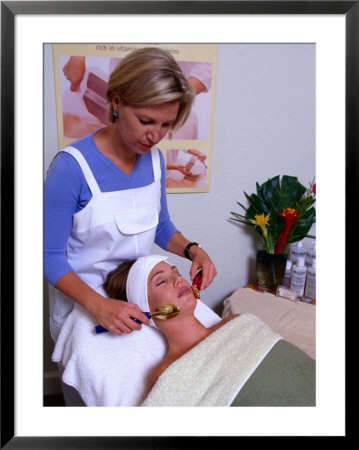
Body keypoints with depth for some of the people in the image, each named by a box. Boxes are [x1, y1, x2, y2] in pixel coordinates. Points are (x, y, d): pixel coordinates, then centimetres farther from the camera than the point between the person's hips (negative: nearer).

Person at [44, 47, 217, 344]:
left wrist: (192, 250, -12)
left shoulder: (154, 158, -5)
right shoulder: (72, 166, -23)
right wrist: (97, 305, -32)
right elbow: (50, 255, -18)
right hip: (82, 305, -5)